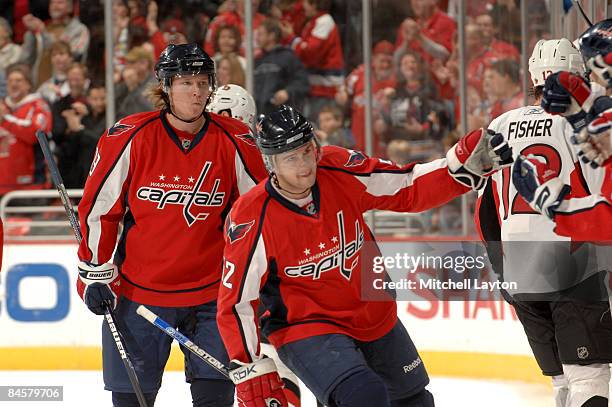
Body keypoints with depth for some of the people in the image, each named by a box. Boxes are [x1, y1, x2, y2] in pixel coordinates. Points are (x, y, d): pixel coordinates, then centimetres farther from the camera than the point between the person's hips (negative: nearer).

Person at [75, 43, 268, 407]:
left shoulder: (234, 142, -4)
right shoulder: (130, 137, -9)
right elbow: (98, 208, -1)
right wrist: (96, 275, -3)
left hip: (210, 292, 1)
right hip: (137, 291, -1)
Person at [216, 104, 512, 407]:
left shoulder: (340, 171, -15)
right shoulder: (252, 220, -24)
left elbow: (409, 189, -5)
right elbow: (235, 302, -18)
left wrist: (466, 162, -20)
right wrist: (250, 372, -21)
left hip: (374, 317, 6)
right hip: (304, 330, -6)